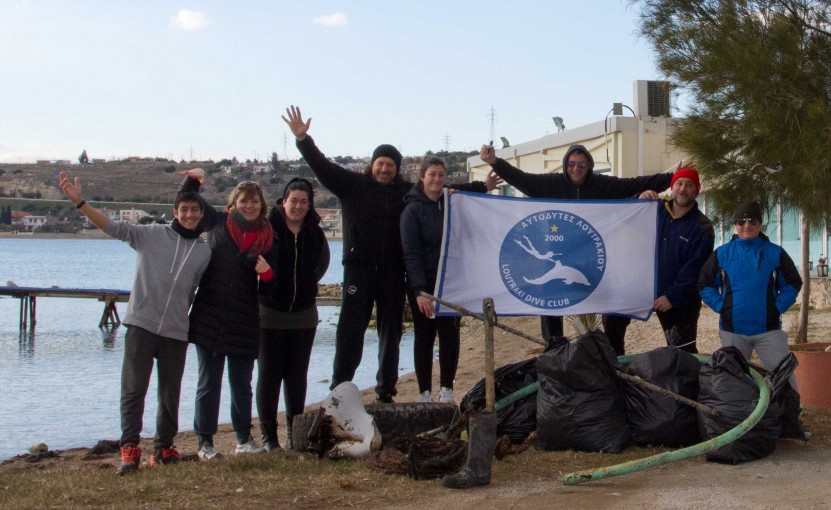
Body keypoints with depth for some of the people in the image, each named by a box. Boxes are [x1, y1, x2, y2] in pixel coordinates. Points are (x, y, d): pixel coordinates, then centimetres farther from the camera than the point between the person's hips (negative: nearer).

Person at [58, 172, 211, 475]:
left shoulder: (204, 251, 10)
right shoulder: (151, 235, 1)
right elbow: (114, 228, -8)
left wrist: (183, 319, 11)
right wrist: (79, 202, -19)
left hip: (176, 332, 3)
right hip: (141, 324, -3)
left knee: (170, 394, 6)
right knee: (133, 388, -7)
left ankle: (163, 448, 17)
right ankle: (130, 448, -8)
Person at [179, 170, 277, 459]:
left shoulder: (266, 238, 5)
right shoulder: (218, 223, 3)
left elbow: (271, 283, 7)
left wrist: (267, 272, -15)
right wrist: (194, 178, -3)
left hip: (244, 321, 1)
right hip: (209, 317, -1)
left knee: (242, 383, 11)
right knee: (208, 382, 3)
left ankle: (244, 438, 22)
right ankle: (205, 441, 9)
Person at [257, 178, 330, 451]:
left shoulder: (315, 234, 2)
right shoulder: (268, 229, -10)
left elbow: (322, 263, 18)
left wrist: (306, 285, 11)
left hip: (304, 314, 3)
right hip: (270, 314, -3)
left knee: (297, 376, 8)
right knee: (269, 375, 1)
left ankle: (294, 434, 16)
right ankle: (268, 435, 8)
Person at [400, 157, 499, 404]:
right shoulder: (413, 209, -7)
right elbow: (411, 253, -14)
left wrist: (484, 187, 13)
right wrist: (420, 290, -22)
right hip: (423, 284, -4)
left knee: (450, 335, 2)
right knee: (425, 336, 2)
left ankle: (447, 390, 10)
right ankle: (425, 393, 7)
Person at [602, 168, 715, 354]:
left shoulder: (702, 227, -8)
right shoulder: (656, 210, 4)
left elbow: (694, 269, -15)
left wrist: (672, 296, -21)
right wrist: (639, 201, -12)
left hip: (680, 300, -4)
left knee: (684, 351, -2)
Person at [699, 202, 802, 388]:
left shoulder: (775, 253, 3)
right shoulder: (722, 253, 3)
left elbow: (793, 283, 8)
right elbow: (705, 284, 9)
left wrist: (777, 307, -4)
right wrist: (721, 306, -3)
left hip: (769, 330, -1)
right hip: (732, 330, 1)